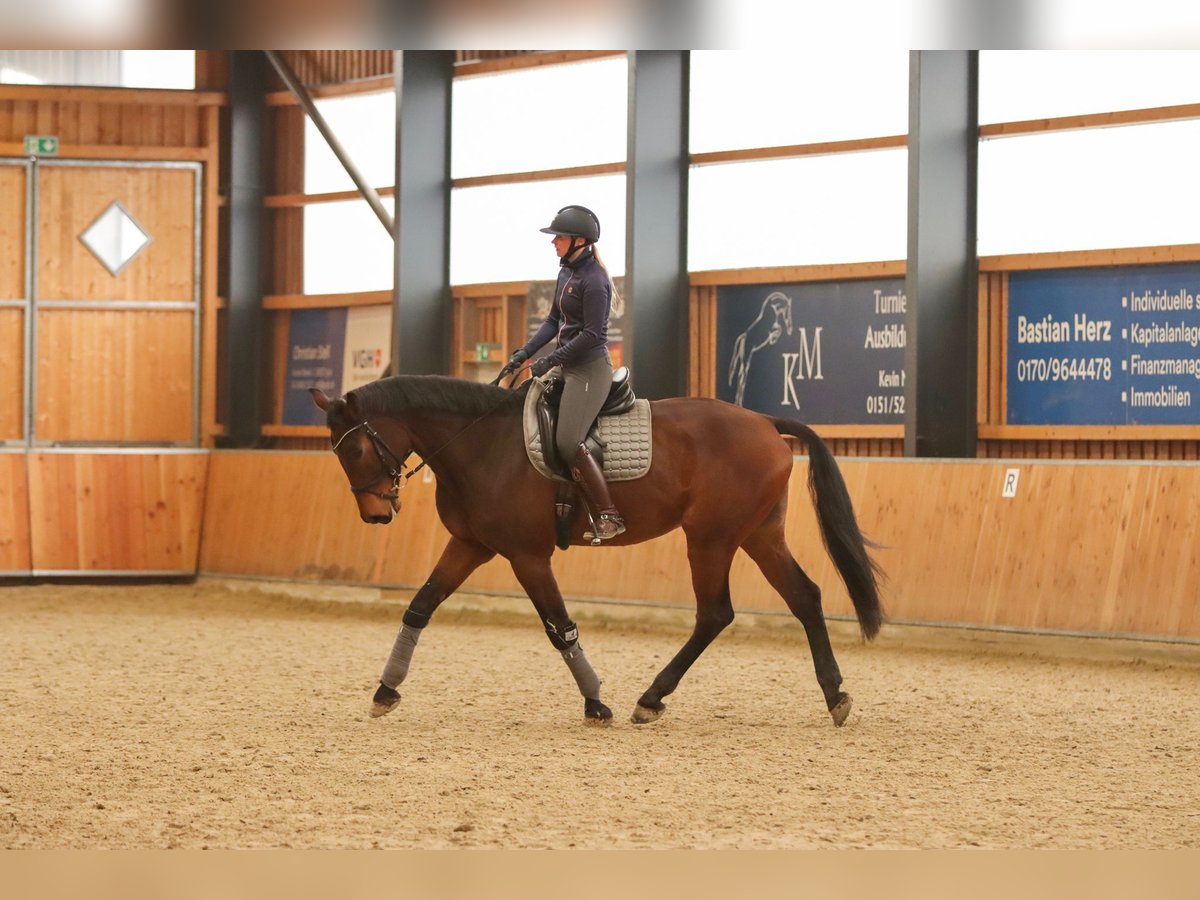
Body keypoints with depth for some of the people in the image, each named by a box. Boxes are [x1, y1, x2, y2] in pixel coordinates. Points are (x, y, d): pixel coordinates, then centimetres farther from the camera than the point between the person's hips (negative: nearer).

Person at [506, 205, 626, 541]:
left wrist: (550, 361, -19)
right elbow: (554, 321, 18)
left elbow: (592, 334, -21)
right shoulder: (566, 272, 11)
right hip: (568, 367, 11)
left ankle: (609, 517, -16)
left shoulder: (593, 280, -18)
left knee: (568, 442, -20)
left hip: (590, 368, -11)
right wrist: (526, 352, 8)